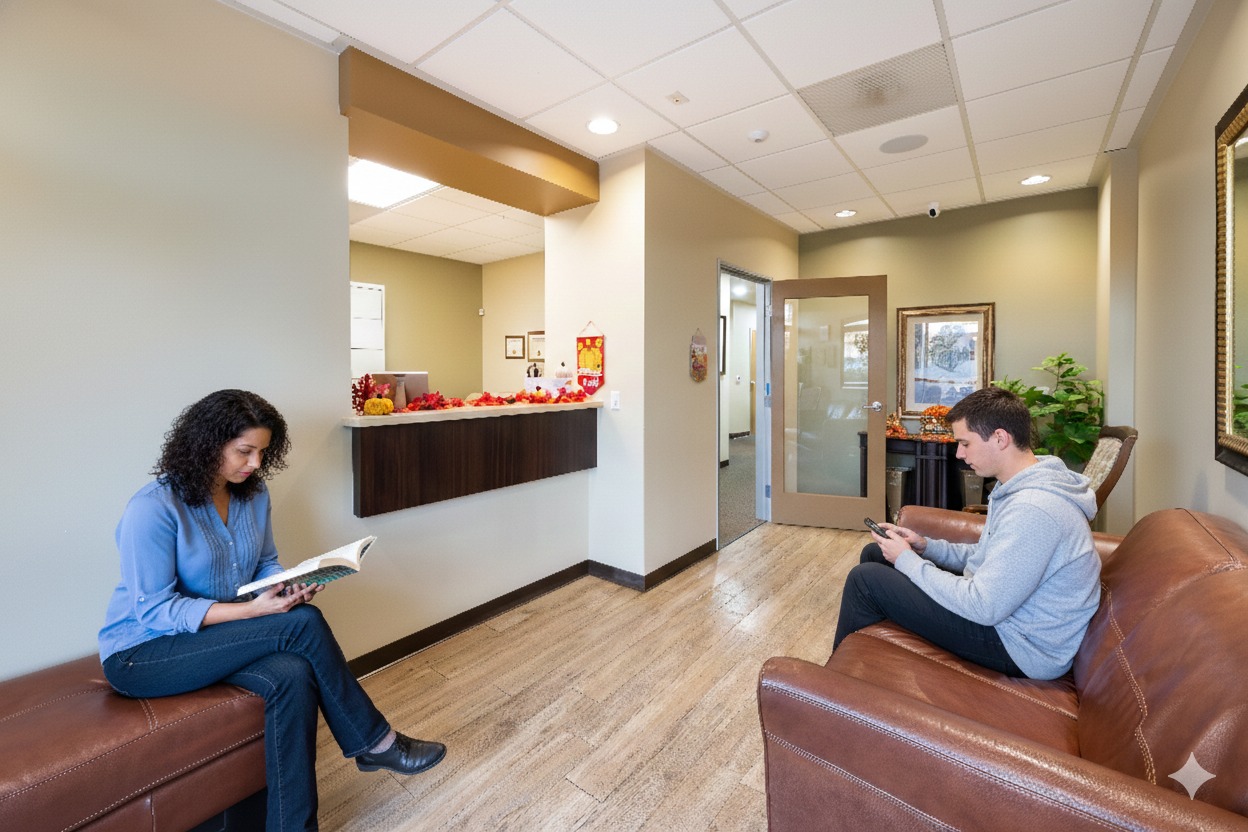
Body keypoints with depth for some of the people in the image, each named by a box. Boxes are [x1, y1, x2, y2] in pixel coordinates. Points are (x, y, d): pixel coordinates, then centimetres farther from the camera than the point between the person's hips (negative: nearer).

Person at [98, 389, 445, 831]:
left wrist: (286, 587, -16)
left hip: (223, 637, 6)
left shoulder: (253, 493, -1)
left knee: (292, 675, -27)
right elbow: (154, 611, -21)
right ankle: (374, 742, -11)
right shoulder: (152, 508, -20)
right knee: (302, 624, -27)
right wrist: (251, 610, -32)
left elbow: (266, 564, 7)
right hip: (141, 653, -6)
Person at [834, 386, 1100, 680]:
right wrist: (926, 546, -3)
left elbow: (984, 607, -29)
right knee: (875, 553, 10)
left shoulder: (1033, 509, -30)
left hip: (1021, 647, -10)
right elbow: (989, 556, 13)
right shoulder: (1024, 487, 4)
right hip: (1002, 604, 10)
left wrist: (907, 560, -18)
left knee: (866, 579, -16)